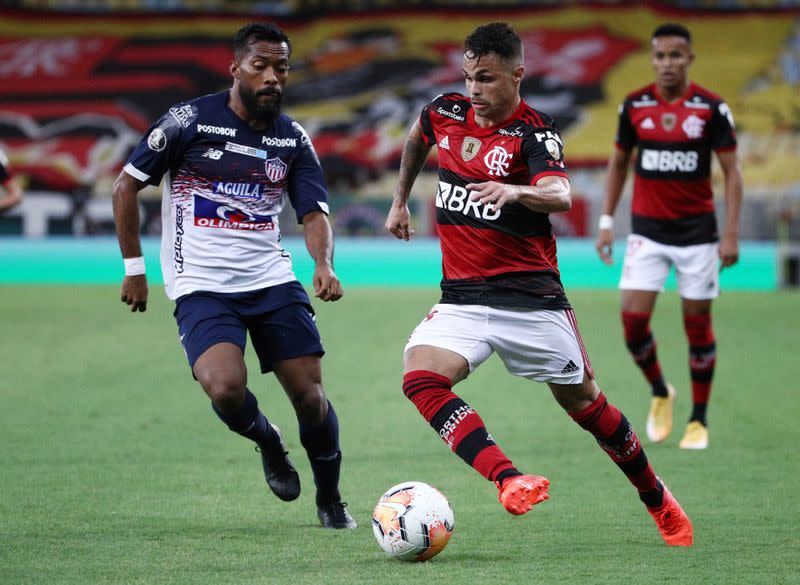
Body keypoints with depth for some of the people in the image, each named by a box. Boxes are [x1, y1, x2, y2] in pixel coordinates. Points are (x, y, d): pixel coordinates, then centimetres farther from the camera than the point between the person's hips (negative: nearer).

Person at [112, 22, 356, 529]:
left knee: (309, 393, -4)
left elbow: (313, 213, 3)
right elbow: (126, 186, 1)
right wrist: (134, 268, 0)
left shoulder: (293, 140, 6)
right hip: (201, 287, -3)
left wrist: (324, 265, -19)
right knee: (226, 388, -25)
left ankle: (330, 501, 19)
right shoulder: (190, 121, -5)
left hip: (272, 279, 3)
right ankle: (267, 441, 9)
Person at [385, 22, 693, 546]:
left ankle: (659, 502, 27)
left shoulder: (535, 133, -12)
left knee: (584, 402, 5)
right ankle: (509, 481, -35)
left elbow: (560, 195, -32)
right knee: (421, 377, -23)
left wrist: (516, 191, -51)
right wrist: (400, 201, 32)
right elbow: (417, 141, 29)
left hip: (531, 296, -4)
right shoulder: (446, 113, 3)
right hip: (462, 298, 4)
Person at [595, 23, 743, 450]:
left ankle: (698, 420, 15)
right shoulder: (634, 106, 1)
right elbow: (618, 163, 12)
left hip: (697, 231, -2)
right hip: (647, 230, 2)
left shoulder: (711, 108, -6)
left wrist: (731, 233, -10)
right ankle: (660, 393, 18)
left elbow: (731, 171, -3)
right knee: (633, 319, -9)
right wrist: (606, 222, 6)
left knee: (698, 326, 2)